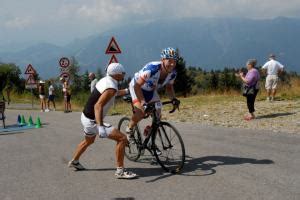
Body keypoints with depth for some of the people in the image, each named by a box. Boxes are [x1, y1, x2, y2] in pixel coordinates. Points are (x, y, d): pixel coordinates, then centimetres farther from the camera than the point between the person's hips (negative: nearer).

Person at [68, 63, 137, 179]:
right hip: (93, 121, -10)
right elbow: (98, 106, -34)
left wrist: (127, 91, 34)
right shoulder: (111, 88, -24)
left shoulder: (105, 80, 4)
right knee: (122, 138, -11)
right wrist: (100, 127, -42)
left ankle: (74, 162, 54)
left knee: (88, 141, 35)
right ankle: (120, 171, -7)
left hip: (86, 117, 10)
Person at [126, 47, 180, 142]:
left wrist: (173, 98, -20)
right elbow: (137, 86, -38)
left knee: (157, 116, -7)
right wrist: (143, 103, -46)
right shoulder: (152, 68, -40)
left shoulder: (173, 73, -20)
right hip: (137, 87, -5)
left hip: (151, 90, 6)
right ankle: (129, 129, 1)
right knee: (141, 111, -27)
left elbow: (169, 87, -1)